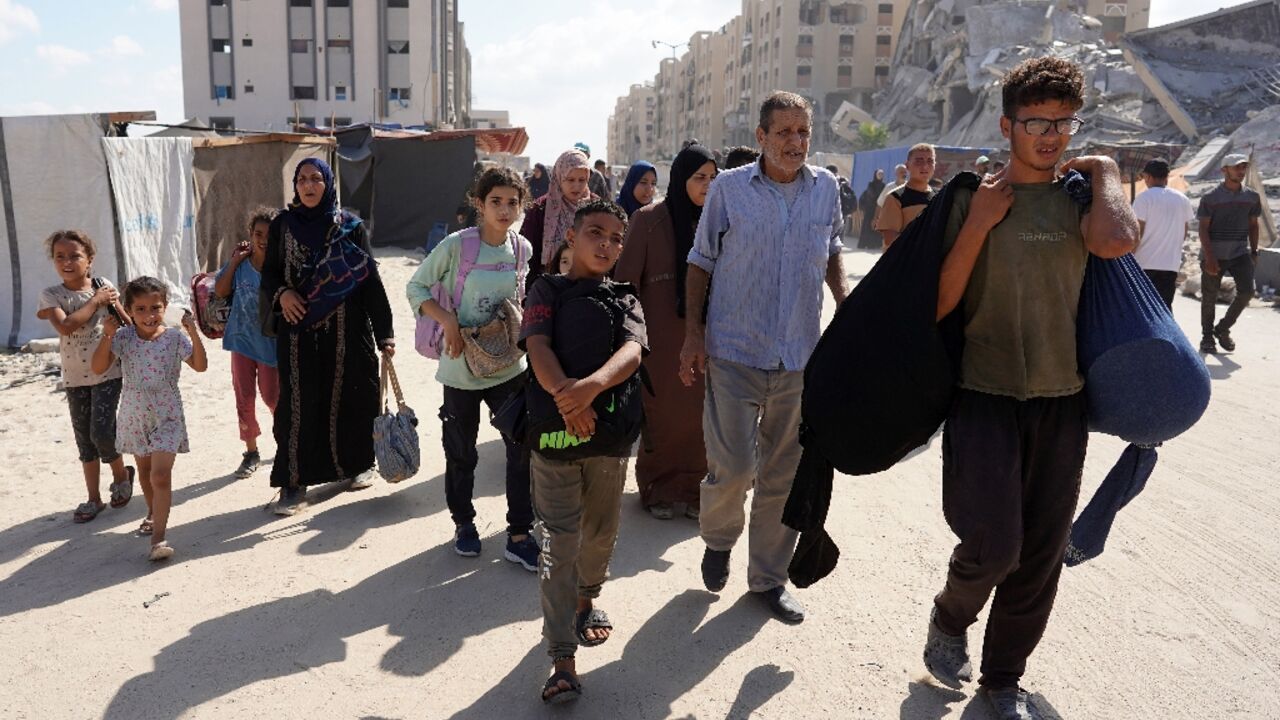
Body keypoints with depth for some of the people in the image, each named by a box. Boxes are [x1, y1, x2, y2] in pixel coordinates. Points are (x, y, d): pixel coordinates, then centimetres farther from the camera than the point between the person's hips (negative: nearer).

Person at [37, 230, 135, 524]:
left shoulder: (105, 287, -4)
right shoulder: (51, 295, -5)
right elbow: (65, 326, -22)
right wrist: (95, 301, -17)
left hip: (107, 372, -2)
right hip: (74, 377, 2)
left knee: (101, 433, -10)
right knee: (84, 439, 9)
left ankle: (121, 475, 19)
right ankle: (94, 499, 21)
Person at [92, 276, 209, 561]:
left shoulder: (174, 338, -10)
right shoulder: (123, 338, -7)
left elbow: (200, 366, -12)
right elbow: (98, 367, -11)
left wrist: (193, 332, -21)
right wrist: (107, 335, -22)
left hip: (167, 417, -3)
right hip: (134, 416, 3)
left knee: (161, 475, -13)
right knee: (144, 468, 23)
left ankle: (159, 536, -11)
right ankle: (153, 513, 46)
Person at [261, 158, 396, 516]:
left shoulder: (350, 226, 0)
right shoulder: (282, 225, 4)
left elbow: (370, 278, -2)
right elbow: (269, 273, 10)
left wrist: (384, 333, -8)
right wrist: (281, 293, -14)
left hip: (346, 331, -1)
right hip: (299, 332, 1)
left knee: (348, 398, 6)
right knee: (298, 404, -1)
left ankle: (356, 464, 28)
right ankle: (294, 482, 7)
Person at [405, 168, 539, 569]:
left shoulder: (523, 249, -1)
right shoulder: (456, 245, -13)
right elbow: (416, 287, -5)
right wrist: (447, 320, -18)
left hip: (509, 365, 3)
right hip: (462, 366, -3)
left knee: (524, 448, -1)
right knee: (461, 452, 12)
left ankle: (519, 536, 11)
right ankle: (463, 523, 35)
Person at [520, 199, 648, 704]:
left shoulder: (625, 300, 9)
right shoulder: (547, 290, 5)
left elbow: (632, 351, -12)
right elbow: (538, 346, -13)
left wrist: (593, 384, -32)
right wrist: (565, 395, -32)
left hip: (611, 433, 2)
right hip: (553, 430, -2)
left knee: (600, 532, 14)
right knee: (559, 544, 4)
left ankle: (586, 597, 39)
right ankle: (562, 659, 8)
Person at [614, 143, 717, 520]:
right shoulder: (648, 220, -6)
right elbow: (626, 279, -5)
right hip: (661, 336, -3)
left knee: (697, 413, 7)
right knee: (661, 414, 7)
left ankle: (691, 487, 22)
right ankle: (658, 489, 23)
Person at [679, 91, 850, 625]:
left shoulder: (826, 188, 4)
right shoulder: (728, 188, -4)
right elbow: (701, 262, 3)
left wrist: (845, 300, 3)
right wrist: (693, 334, -4)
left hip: (801, 358, 3)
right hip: (733, 353, -3)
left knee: (783, 476, 11)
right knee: (732, 467, -7)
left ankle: (768, 576, 28)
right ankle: (718, 539, 27)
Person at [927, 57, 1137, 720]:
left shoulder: (1078, 196, 5)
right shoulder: (973, 199, -1)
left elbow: (1117, 241, -19)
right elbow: (940, 304, -6)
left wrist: (1104, 172, -4)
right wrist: (978, 224, -13)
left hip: (1061, 399, 3)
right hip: (985, 394, -3)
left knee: (1041, 553, 9)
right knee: (993, 545, -12)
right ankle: (949, 620, 22)